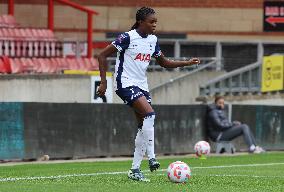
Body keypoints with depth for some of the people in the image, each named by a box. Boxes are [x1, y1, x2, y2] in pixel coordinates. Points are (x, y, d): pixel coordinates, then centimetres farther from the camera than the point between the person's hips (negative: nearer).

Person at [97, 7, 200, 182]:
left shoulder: (153, 40, 8)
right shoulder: (128, 37, -14)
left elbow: (164, 63, 19)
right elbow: (103, 56, -11)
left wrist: (187, 63, 6)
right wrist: (103, 82, -14)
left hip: (142, 85, 8)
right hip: (126, 83, -8)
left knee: (144, 126, 3)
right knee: (150, 113, -25)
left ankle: (135, 169, 9)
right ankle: (151, 158, -22)